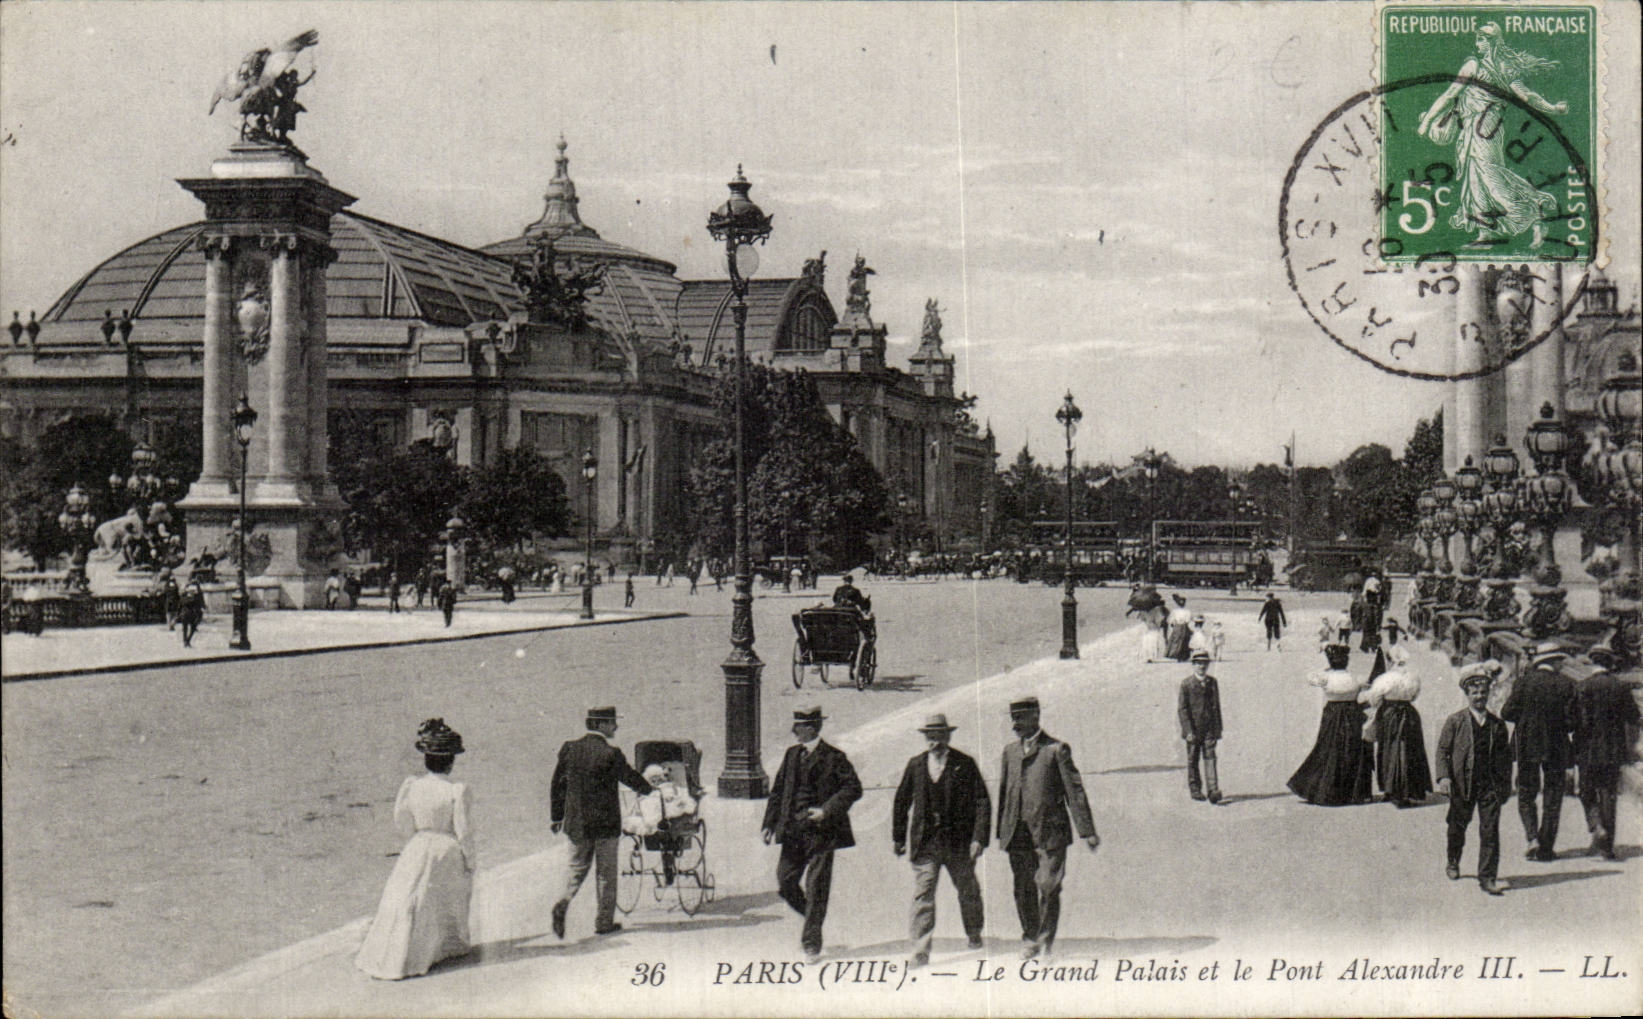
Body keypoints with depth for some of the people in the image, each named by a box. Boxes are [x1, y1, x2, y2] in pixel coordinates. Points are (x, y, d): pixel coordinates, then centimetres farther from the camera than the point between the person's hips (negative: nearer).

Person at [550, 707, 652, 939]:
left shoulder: (570, 748, -1)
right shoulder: (610, 753, -15)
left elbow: (557, 784, 4)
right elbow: (630, 777, -1)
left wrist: (557, 816, 14)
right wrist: (646, 789, 21)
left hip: (576, 823, 4)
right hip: (605, 822, -4)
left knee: (577, 868, 16)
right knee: (605, 872, 9)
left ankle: (563, 903, -9)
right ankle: (604, 922, 14)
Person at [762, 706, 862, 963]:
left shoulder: (833, 757, -6)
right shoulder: (791, 754, 11)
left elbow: (853, 788, -9)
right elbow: (778, 790, 15)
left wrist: (826, 810, -19)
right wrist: (769, 823, 7)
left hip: (820, 832, -6)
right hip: (792, 831, 6)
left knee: (815, 888, -2)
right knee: (785, 882, 5)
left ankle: (811, 944, 9)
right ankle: (811, 919, 31)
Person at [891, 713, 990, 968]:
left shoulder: (965, 764, -4)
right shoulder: (915, 764, 4)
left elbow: (982, 802, -6)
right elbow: (902, 801, 12)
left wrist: (979, 838, -14)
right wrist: (898, 837, 11)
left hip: (959, 842, -1)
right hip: (924, 842, 1)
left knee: (968, 892, 16)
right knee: (922, 896, -6)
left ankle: (974, 934, 41)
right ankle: (920, 951, -4)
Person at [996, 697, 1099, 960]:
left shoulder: (1056, 749, -3)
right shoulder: (1010, 750, 12)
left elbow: (1075, 790, -5)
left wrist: (1087, 831, -9)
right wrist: (1001, 831, 17)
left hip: (1050, 832, -4)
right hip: (1018, 834, 4)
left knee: (1048, 886, -8)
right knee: (1023, 890, 7)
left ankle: (1046, 941, 8)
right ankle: (1029, 941, 22)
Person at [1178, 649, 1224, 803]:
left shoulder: (1212, 682, 8)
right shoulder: (1186, 684, -4)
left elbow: (1217, 706, 14)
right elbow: (1182, 709, -6)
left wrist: (1218, 728, 11)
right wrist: (1188, 731, -12)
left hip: (1209, 729, 2)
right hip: (1193, 729, -2)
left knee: (1210, 757, -7)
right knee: (1193, 759, 7)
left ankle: (1213, 790, -14)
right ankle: (1195, 789, 19)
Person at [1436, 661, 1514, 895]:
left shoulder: (1497, 724, 7)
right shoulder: (1455, 721, 0)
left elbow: (1505, 755, 14)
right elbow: (1443, 750, -1)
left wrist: (1506, 783, 11)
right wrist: (1443, 776, -13)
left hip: (1490, 785, 1)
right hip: (1462, 783, -1)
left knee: (1490, 830, -5)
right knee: (1458, 826, 13)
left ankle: (1487, 877, -2)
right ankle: (1453, 862, 38)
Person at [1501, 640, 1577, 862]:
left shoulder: (1524, 682, -7)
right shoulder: (1567, 684, -7)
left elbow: (1507, 713, -7)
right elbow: (1572, 721, -8)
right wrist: (1562, 728, 14)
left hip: (1527, 746, 0)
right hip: (1556, 747, 0)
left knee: (1526, 794, 11)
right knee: (1552, 797, 9)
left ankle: (1532, 837, -9)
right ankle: (1546, 848, 9)